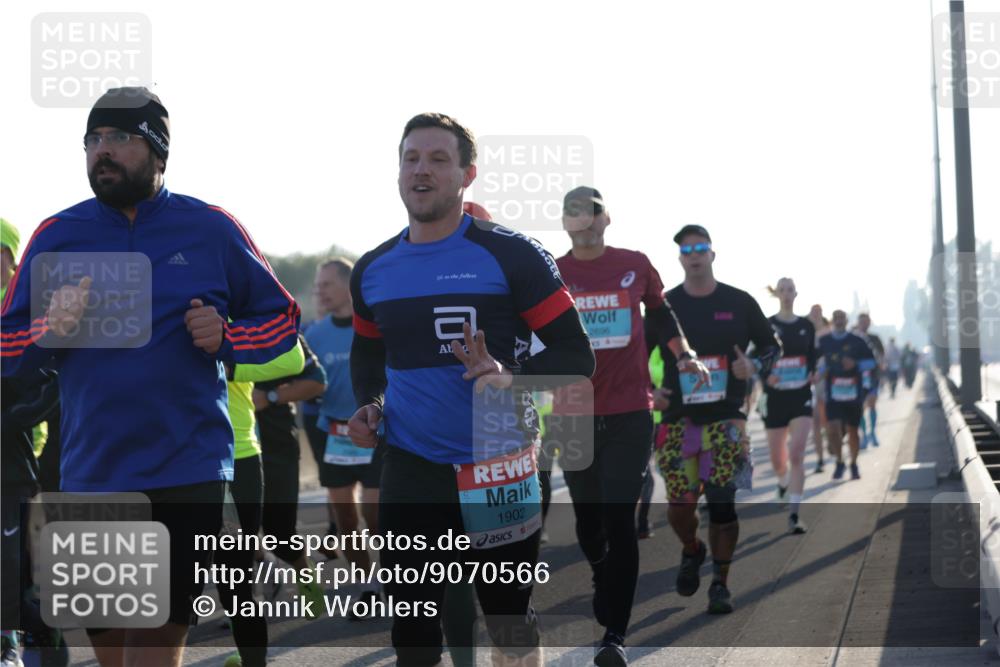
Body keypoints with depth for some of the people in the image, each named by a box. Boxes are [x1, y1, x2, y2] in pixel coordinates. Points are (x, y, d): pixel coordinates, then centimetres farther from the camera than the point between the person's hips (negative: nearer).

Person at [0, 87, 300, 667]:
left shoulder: (211, 228, 2)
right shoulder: (56, 236, 7)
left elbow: (281, 320, 11)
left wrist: (225, 336, -9)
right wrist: (50, 330, -11)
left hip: (187, 473, -3)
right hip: (91, 477, 3)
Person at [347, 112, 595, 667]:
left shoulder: (511, 256, -9)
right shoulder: (372, 270, 7)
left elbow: (576, 356, -8)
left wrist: (509, 378, -25)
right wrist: (368, 406, 5)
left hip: (498, 471, -4)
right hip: (409, 473, 4)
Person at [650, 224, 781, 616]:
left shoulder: (739, 303, 3)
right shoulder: (664, 305, 4)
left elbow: (772, 346, 13)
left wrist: (754, 367, -8)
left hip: (726, 417, -1)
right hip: (678, 417, 1)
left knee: (722, 501, -5)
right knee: (679, 502, -4)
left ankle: (720, 584, 7)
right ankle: (691, 550, 29)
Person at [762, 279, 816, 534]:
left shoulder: (806, 326, 6)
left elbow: (813, 357, 14)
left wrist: (811, 374, -5)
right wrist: (767, 376, -21)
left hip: (801, 396, 0)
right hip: (775, 396, 0)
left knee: (796, 454, -14)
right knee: (777, 458, 10)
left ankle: (793, 514, -15)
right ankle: (784, 483, 47)